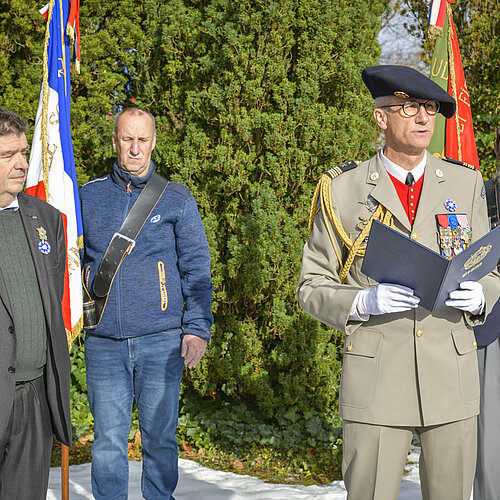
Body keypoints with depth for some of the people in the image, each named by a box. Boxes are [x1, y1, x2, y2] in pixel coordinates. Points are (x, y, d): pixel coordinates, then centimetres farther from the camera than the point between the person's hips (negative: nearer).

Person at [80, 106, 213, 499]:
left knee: (160, 436, 5)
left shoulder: (176, 198, 5)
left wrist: (199, 327, -5)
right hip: (104, 341, 1)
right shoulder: (88, 196, 10)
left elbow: (196, 268, 5)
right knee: (108, 440, 3)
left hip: (160, 341, -1)